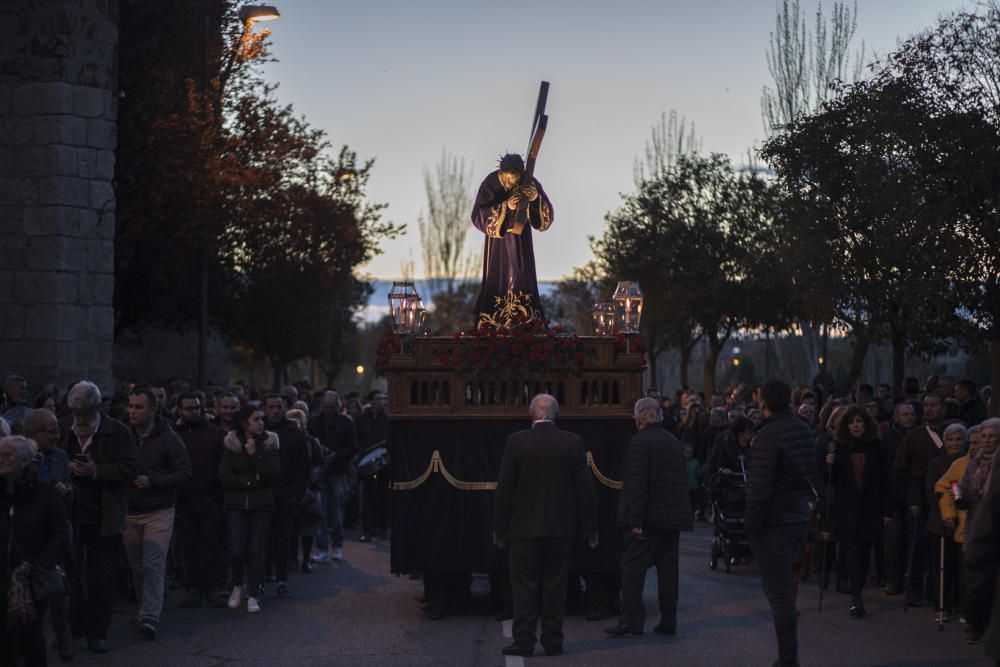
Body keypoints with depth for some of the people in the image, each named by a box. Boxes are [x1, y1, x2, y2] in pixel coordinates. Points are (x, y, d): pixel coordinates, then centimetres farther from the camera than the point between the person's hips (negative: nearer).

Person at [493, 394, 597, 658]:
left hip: (525, 527, -2)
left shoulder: (517, 441, -7)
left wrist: (499, 528, 3)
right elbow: (585, 488, 0)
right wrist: (590, 528, 8)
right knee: (555, 586, 9)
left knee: (524, 586, 3)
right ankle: (553, 641, 10)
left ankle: (524, 641, 1)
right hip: (561, 528, 2)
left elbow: (504, 488, -5)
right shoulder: (573, 442, -1)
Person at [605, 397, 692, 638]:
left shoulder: (640, 442, -12)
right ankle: (668, 620, 11)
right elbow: (683, 482, 17)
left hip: (649, 518, -7)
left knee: (632, 565, -3)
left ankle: (632, 620, -8)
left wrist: (635, 521, -18)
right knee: (668, 566, 9)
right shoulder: (673, 442, 12)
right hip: (672, 517, 7)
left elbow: (637, 484, -17)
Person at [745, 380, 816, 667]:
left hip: (773, 523, -9)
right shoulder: (804, 431, 9)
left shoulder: (768, 436, -18)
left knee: (779, 592, -4)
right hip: (798, 517, 9)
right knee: (780, 587, 21)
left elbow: (760, 487, -21)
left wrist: (752, 523, -13)